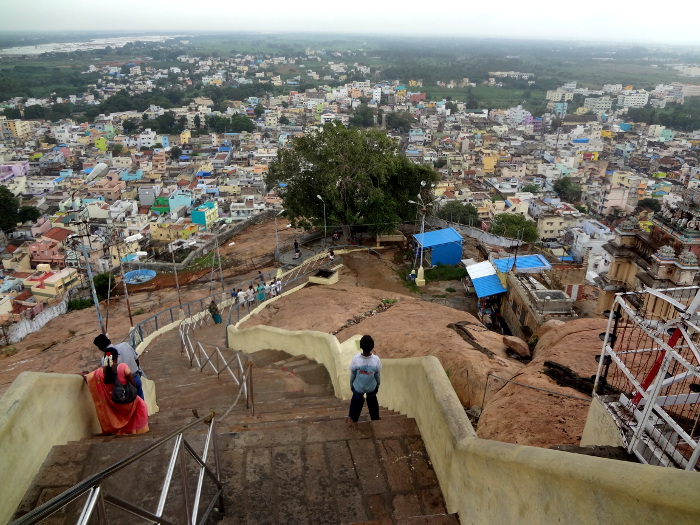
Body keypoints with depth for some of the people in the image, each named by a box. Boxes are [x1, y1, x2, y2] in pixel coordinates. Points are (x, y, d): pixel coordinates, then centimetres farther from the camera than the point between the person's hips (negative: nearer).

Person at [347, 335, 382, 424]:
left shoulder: (356, 359, -31)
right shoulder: (376, 360, -29)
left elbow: (352, 375, -14)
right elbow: (378, 376, -12)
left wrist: (351, 385, 6)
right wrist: (378, 385, 8)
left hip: (358, 387, 0)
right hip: (372, 387, 0)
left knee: (357, 400, 30)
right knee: (372, 401, 30)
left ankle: (352, 418, 48)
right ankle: (375, 418, 52)